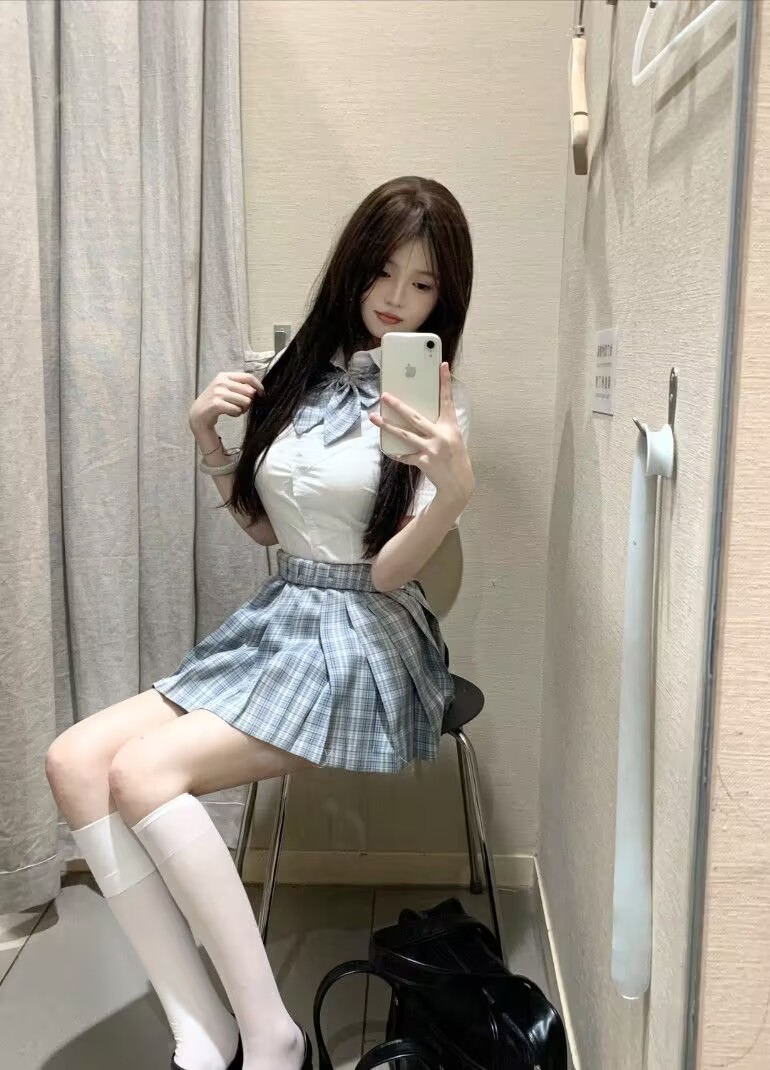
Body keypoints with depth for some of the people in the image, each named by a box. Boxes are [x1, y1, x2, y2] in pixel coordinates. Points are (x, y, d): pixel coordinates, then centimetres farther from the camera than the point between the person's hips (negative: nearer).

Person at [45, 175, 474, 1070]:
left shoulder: (433, 401, -6)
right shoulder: (299, 369, 9)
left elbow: (389, 571, -13)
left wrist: (455, 488, -30)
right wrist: (207, 439, 3)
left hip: (362, 645, -6)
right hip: (271, 623, 6)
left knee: (143, 771, -23)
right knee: (73, 760, -11)